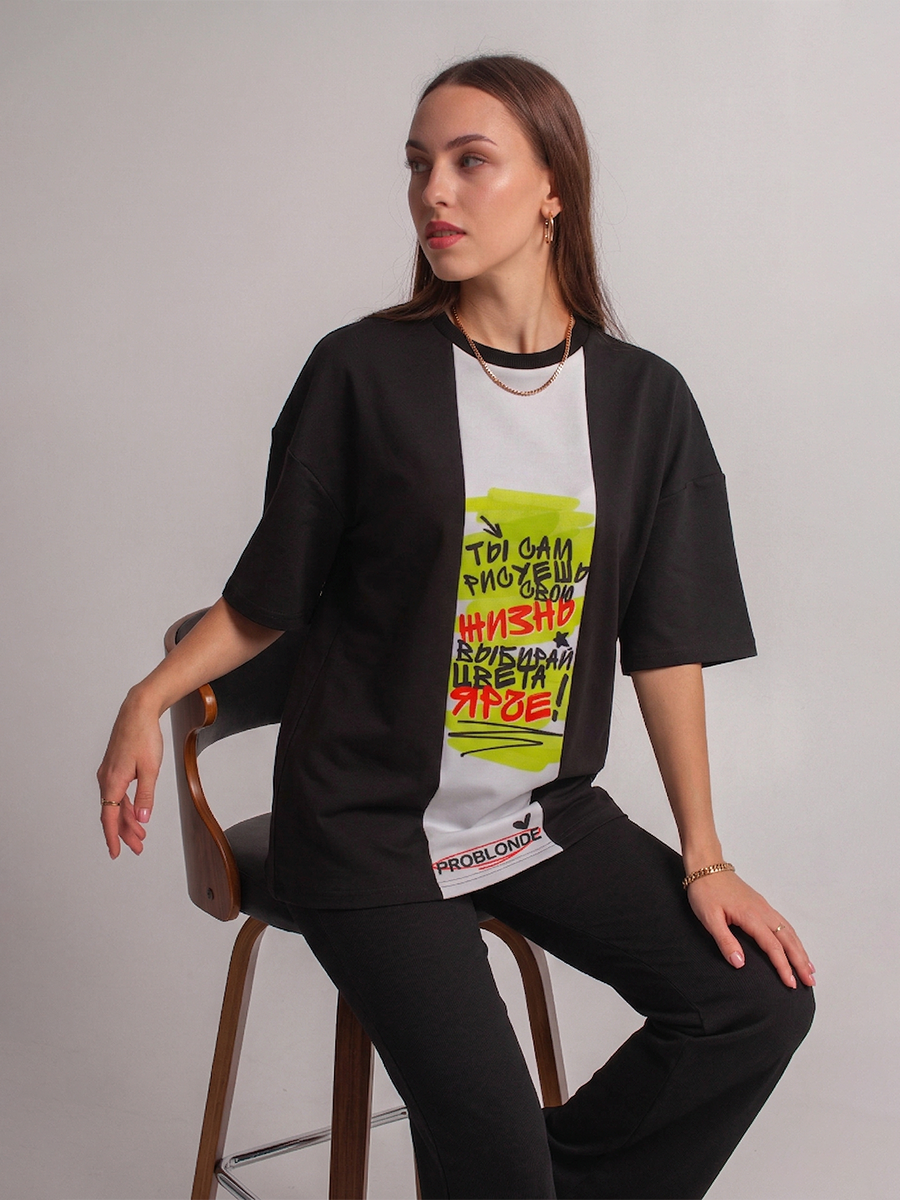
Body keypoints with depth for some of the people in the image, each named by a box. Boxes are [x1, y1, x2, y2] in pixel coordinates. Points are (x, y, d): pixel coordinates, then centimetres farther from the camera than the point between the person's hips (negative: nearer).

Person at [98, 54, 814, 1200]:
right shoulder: (363, 372, -6)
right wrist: (148, 698, -13)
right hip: (367, 824, -3)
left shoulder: (643, 399, 1)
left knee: (759, 1000, -8)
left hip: (546, 814, 4)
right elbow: (271, 595, 1)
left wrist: (704, 855, 0)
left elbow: (665, 643, 2)